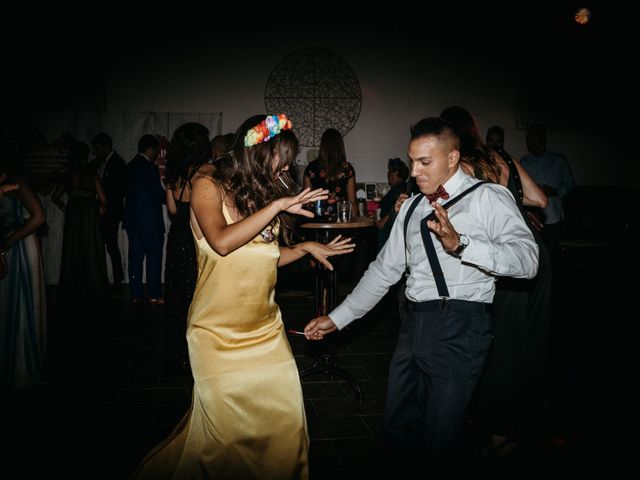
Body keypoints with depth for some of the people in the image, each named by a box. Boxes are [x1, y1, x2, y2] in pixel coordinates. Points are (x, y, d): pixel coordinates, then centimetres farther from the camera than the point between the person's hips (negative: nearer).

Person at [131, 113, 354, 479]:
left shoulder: (265, 193, 9)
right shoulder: (210, 186, -7)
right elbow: (222, 242, -24)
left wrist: (307, 247, 5)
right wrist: (277, 205, -21)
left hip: (265, 327, 5)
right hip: (219, 330, -5)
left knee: (285, 414, 3)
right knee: (227, 422, 5)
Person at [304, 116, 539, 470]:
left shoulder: (489, 198, -3)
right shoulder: (412, 207, 17)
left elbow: (527, 259, -17)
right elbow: (384, 270, 19)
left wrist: (460, 244, -32)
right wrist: (336, 319, 15)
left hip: (460, 326, -6)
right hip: (414, 322, 7)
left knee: (439, 443, -1)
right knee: (399, 428, 15)